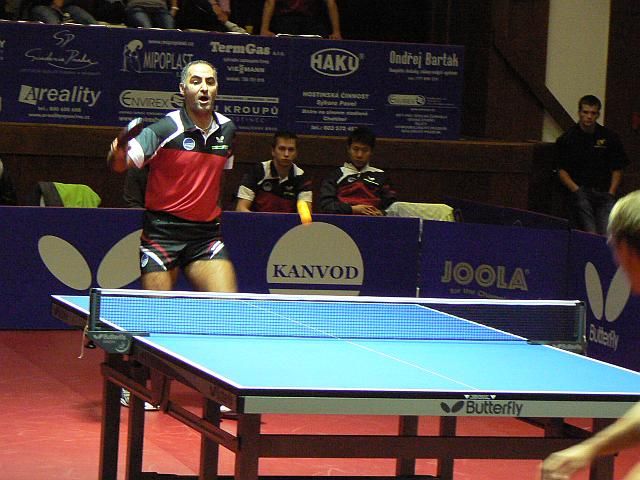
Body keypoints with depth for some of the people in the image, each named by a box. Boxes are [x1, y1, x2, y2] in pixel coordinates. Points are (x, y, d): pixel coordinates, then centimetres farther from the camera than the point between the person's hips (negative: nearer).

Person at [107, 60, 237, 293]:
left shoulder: (227, 129, 7)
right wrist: (118, 155, -41)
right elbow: (121, 164, -20)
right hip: (162, 232, -4)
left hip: (206, 234, 4)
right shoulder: (166, 129, -11)